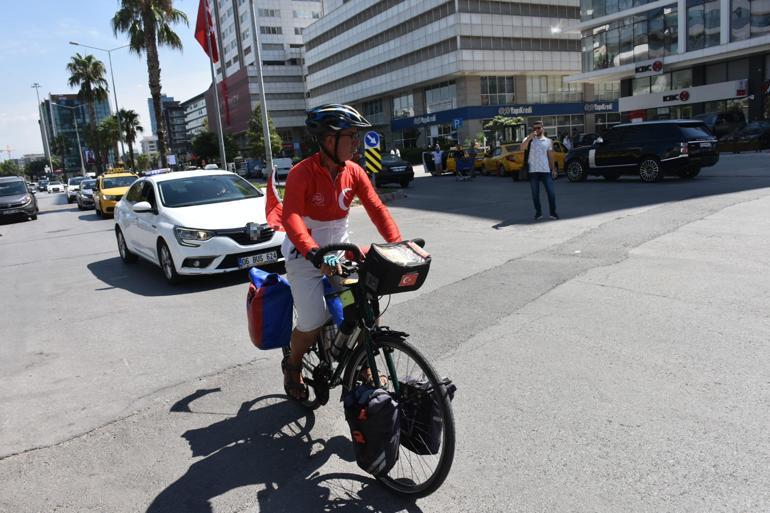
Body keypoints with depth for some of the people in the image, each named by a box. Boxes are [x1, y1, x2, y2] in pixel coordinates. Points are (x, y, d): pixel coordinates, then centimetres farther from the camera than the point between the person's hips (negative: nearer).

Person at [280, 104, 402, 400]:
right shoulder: (302, 174, -22)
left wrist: (398, 245, -24)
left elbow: (376, 209, -10)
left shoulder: (354, 172, -5)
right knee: (313, 323, -8)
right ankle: (293, 367, 25)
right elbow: (291, 217, -34)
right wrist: (314, 253, -49)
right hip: (305, 255, -5)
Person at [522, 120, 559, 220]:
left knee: (551, 192, -1)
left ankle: (552, 212, 9)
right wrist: (529, 137, -26)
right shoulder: (530, 139, 5)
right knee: (535, 193, 5)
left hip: (546, 170, 1)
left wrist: (553, 169, 10)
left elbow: (550, 156, 15)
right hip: (533, 171, -1)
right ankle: (538, 212, 16)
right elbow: (523, 147, -16)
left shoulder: (548, 141, 11)